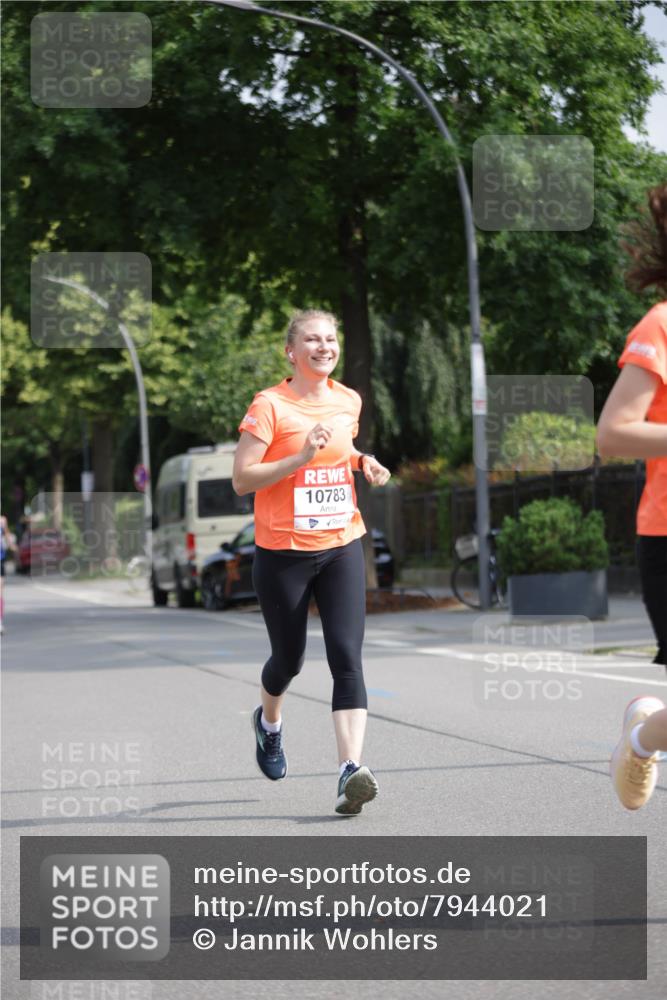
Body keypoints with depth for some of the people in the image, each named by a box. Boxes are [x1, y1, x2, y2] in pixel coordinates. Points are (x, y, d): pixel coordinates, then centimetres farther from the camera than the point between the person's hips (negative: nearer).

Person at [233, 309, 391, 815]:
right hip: (282, 552, -3)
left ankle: (351, 769, -19)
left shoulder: (348, 401, 7)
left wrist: (365, 463, 7)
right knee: (289, 658, 11)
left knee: (347, 657, -12)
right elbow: (241, 480, -13)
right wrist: (301, 458, -23)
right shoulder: (270, 405, -10)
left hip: (342, 547, 3)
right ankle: (269, 720, 46)